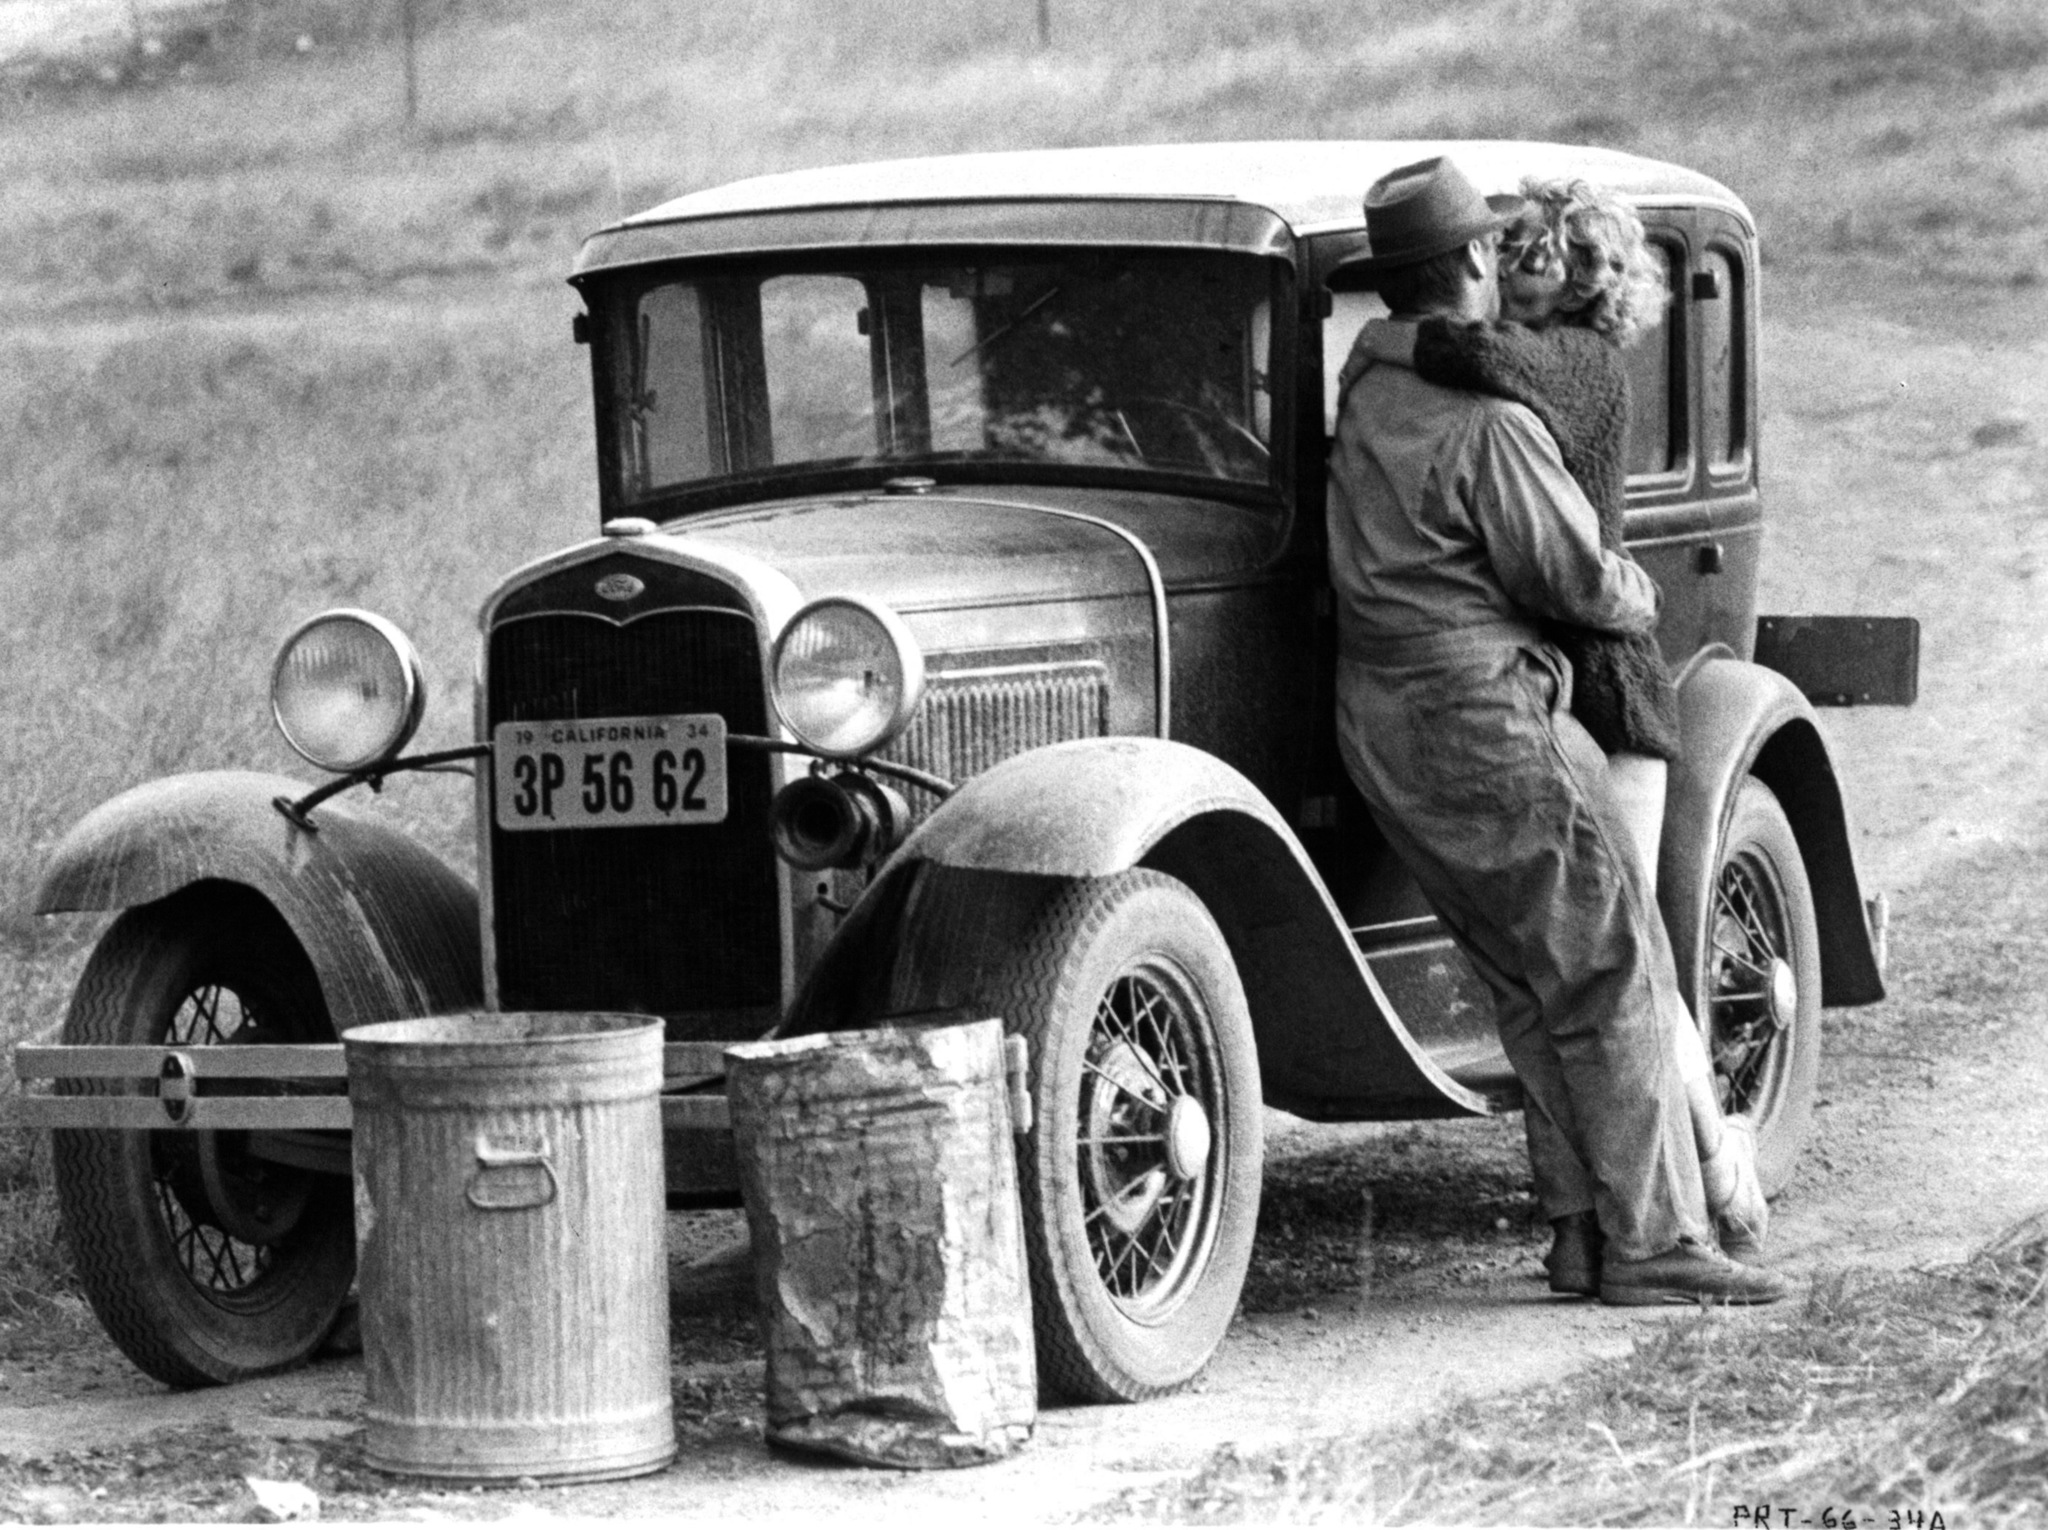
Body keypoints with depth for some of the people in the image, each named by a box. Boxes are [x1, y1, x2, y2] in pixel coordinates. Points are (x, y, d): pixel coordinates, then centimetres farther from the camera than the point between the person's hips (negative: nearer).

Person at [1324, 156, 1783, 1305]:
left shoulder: (1368, 386, 9)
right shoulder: (1488, 421, -18)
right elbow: (1578, 577, -13)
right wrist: (1645, 601, 8)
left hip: (1381, 721, 9)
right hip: (1482, 720, -9)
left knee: (1533, 984, 13)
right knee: (1614, 974, -5)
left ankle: (1599, 1214, 13)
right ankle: (1650, 1242, -6)